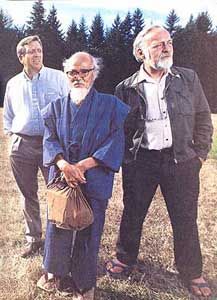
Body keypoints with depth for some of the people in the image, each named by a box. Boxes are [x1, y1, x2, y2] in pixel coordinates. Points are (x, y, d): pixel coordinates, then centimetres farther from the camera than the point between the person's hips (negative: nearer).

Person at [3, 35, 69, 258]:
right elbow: (8, 115, 23)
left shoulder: (58, 78, 3)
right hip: (22, 146, 4)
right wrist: (11, 134, 10)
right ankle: (33, 238, 27)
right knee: (28, 195, 12)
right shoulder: (13, 84, 13)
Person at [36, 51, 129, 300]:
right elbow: (49, 140, 3)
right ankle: (55, 272, 36)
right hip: (61, 176, 3)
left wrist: (83, 165, -16)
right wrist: (64, 165, -17)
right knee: (57, 226, 10)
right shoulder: (56, 107, 10)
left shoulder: (111, 105, 0)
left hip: (94, 180, -2)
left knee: (88, 230, 4)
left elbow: (115, 142, -7)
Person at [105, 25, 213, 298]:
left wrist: (199, 153, 3)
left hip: (181, 160, 1)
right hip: (140, 161, 0)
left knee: (185, 219, 11)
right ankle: (125, 258, 39)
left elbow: (203, 119, 8)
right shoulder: (126, 88, 0)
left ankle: (191, 272, 33)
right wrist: (126, 159, 2)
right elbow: (118, 129, 7)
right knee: (133, 214, 14)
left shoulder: (189, 78, 3)